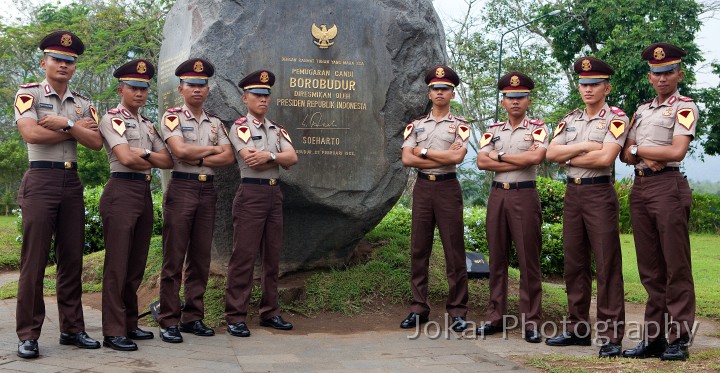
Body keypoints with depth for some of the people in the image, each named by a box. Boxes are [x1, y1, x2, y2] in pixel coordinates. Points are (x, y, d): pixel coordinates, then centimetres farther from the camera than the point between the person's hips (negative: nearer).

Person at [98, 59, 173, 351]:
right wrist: (153, 160, -1)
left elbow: (168, 160, 10)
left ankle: (130, 324, 20)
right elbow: (126, 158, -17)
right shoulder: (112, 119, -3)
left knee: (137, 264, 11)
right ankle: (113, 332, -3)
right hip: (121, 192, -8)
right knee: (117, 264, -6)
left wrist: (143, 154, -6)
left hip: (145, 193, 8)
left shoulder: (148, 125, 19)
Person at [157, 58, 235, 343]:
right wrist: (211, 149, -3)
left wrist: (198, 158, -11)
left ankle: (193, 317, 17)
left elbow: (228, 157, 2)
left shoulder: (215, 122, 15)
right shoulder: (172, 116, 1)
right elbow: (180, 151, -16)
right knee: (174, 258, -4)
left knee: (200, 258, 8)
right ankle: (168, 322, 2)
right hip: (181, 188, -5)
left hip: (207, 190, 5)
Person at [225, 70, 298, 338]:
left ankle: (270, 313, 20)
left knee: (272, 257, 11)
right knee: (244, 257, -5)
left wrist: (269, 155, -14)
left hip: (274, 194, 7)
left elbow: (292, 158, 1)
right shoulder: (240, 127, -3)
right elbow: (254, 162, -17)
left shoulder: (277, 129, 16)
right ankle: (236, 317, 1)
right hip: (251, 193, -7)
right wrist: (280, 158, -6)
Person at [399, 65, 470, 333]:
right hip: (422, 188, 3)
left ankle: (457, 312, 7)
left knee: (454, 250, -1)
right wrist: (443, 156, -10)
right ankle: (418, 309, 13)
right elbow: (407, 159, -4)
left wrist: (424, 152, -8)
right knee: (418, 250, 5)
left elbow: (457, 157, -15)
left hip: (448, 187, -3)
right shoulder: (415, 125, 10)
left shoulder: (460, 126, 3)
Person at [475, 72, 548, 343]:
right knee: (497, 258, 8)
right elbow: (482, 162, -2)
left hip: (525, 196, -4)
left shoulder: (538, 129, 1)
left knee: (529, 260, -1)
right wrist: (519, 161, -10)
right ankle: (496, 318, 17)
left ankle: (531, 322, 5)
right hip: (497, 195, 4)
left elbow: (536, 156, -18)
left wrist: (500, 156, -8)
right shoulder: (493, 130, 12)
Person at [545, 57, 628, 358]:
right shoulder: (570, 120, 13)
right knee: (574, 265, 10)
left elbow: (606, 158, -19)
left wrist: (568, 159, -7)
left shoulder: (616, 118, -5)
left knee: (607, 267, -4)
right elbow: (551, 153, 1)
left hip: (600, 193, -6)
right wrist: (583, 146, -11)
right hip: (572, 193, 6)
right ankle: (578, 329, 20)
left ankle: (611, 336, 2)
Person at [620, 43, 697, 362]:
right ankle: (654, 337, 13)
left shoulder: (684, 107, -1)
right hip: (639, 187, 7)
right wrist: (642, 154, -6)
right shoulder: (642, 110, 19)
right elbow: (625, 155, 15)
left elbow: (677, 151, -15)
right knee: (650, 269, 8)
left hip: (668, 186, -6)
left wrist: (638, 148, -4)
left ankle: (679, 338, 3)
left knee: (675, 267, -3)